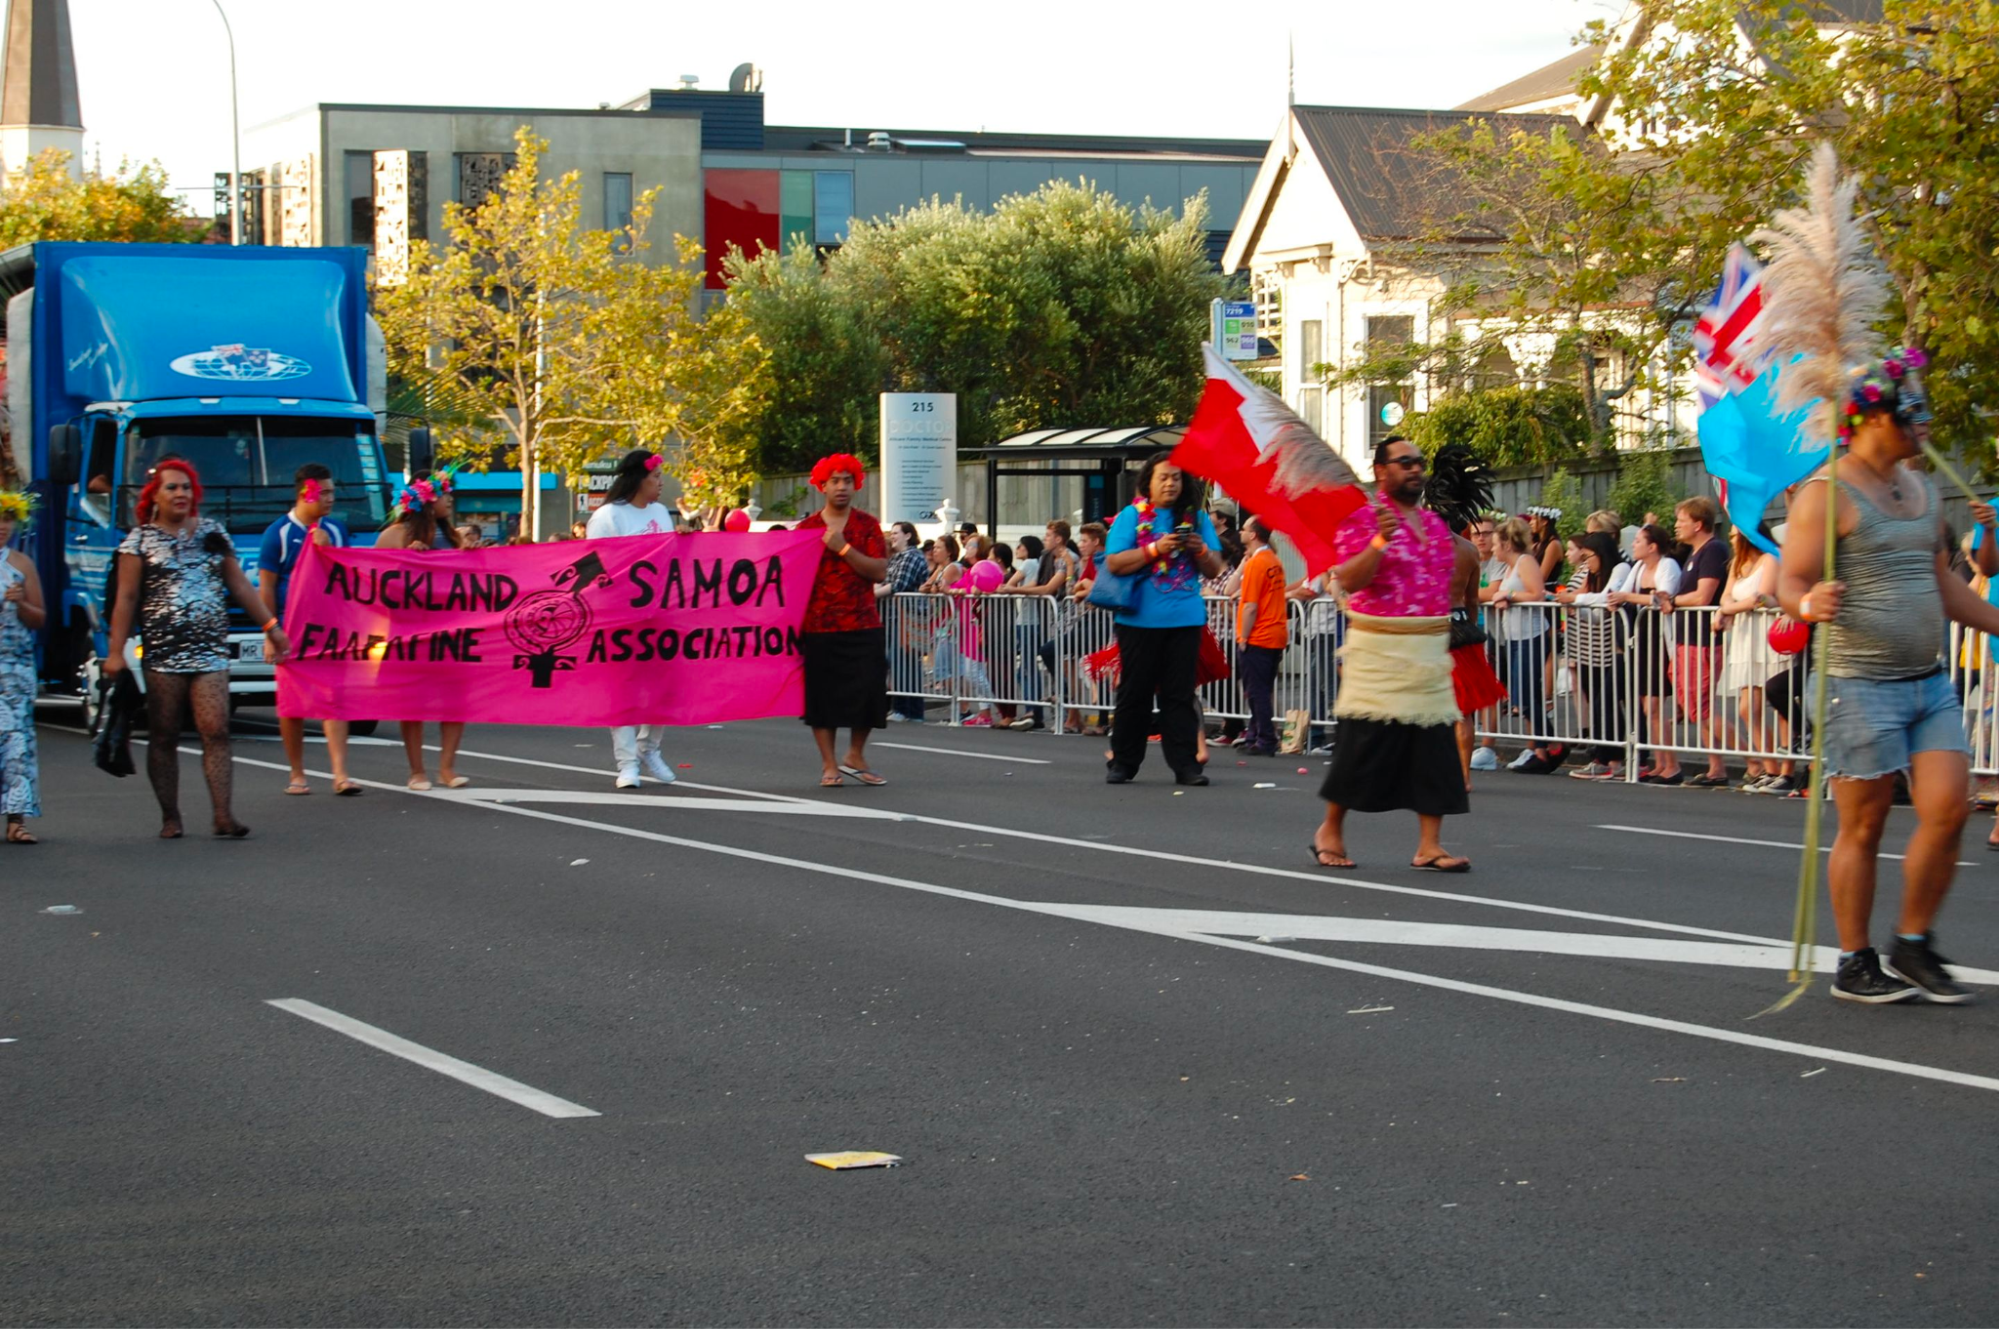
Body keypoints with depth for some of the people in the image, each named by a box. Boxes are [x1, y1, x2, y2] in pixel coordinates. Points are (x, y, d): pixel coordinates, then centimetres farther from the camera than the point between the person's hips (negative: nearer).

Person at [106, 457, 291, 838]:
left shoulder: (213, 532, 15)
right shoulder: (141, 539, 6)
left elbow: (240, 586, 20)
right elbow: (126, 599, 2)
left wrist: (270, 625, 17)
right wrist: (116, 651, -4)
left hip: (211, 650, 1)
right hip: (162, 651, -1)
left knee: (216, 731, -11)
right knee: (164, 737, 3)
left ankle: (223, 815, -13)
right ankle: (169, 817, 10)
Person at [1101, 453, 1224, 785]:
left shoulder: (1197, 518, 10)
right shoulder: (1132, 516, 1)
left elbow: (1214, 568, 10)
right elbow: (1114, 562, -8)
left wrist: (1200, 550, -11)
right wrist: (1156, 549, -16)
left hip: (1185, 618, 2)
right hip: (1140, 618, -2)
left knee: (1180, 694, 1)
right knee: (1134, 692, 4)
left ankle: (1185, 763, 2)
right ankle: (1123, 762, 11)